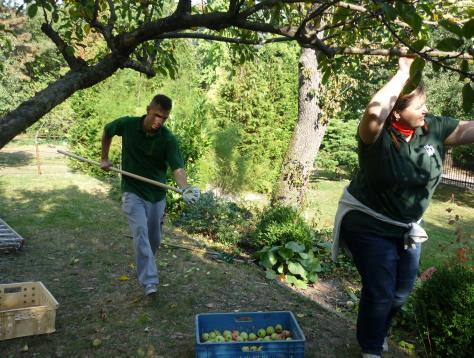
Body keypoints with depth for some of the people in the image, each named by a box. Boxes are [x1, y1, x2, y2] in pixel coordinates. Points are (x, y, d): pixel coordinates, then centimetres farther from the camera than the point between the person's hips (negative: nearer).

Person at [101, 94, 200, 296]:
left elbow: (177, 167, -26)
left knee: (154, 238, 13)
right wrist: (104, 158, 11)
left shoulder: (168, 139, -16)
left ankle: (144, 268, 42)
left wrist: (185, 188, -45)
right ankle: (149, 282, -18)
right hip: (133, 192, -1)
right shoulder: (127, 125, -12)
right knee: (141, 233, -18)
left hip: (157, 195, 2)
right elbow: (107, 131, 10)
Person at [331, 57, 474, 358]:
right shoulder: (378, 135, -26)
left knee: (402, 291, 21)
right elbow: (374, 113, -46)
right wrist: (404, 72, -36)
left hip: (407, 227, 7)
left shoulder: (434, 129, -8)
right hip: (369, 225, -6)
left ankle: (379, 333, 51)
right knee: (380, 292, 2)